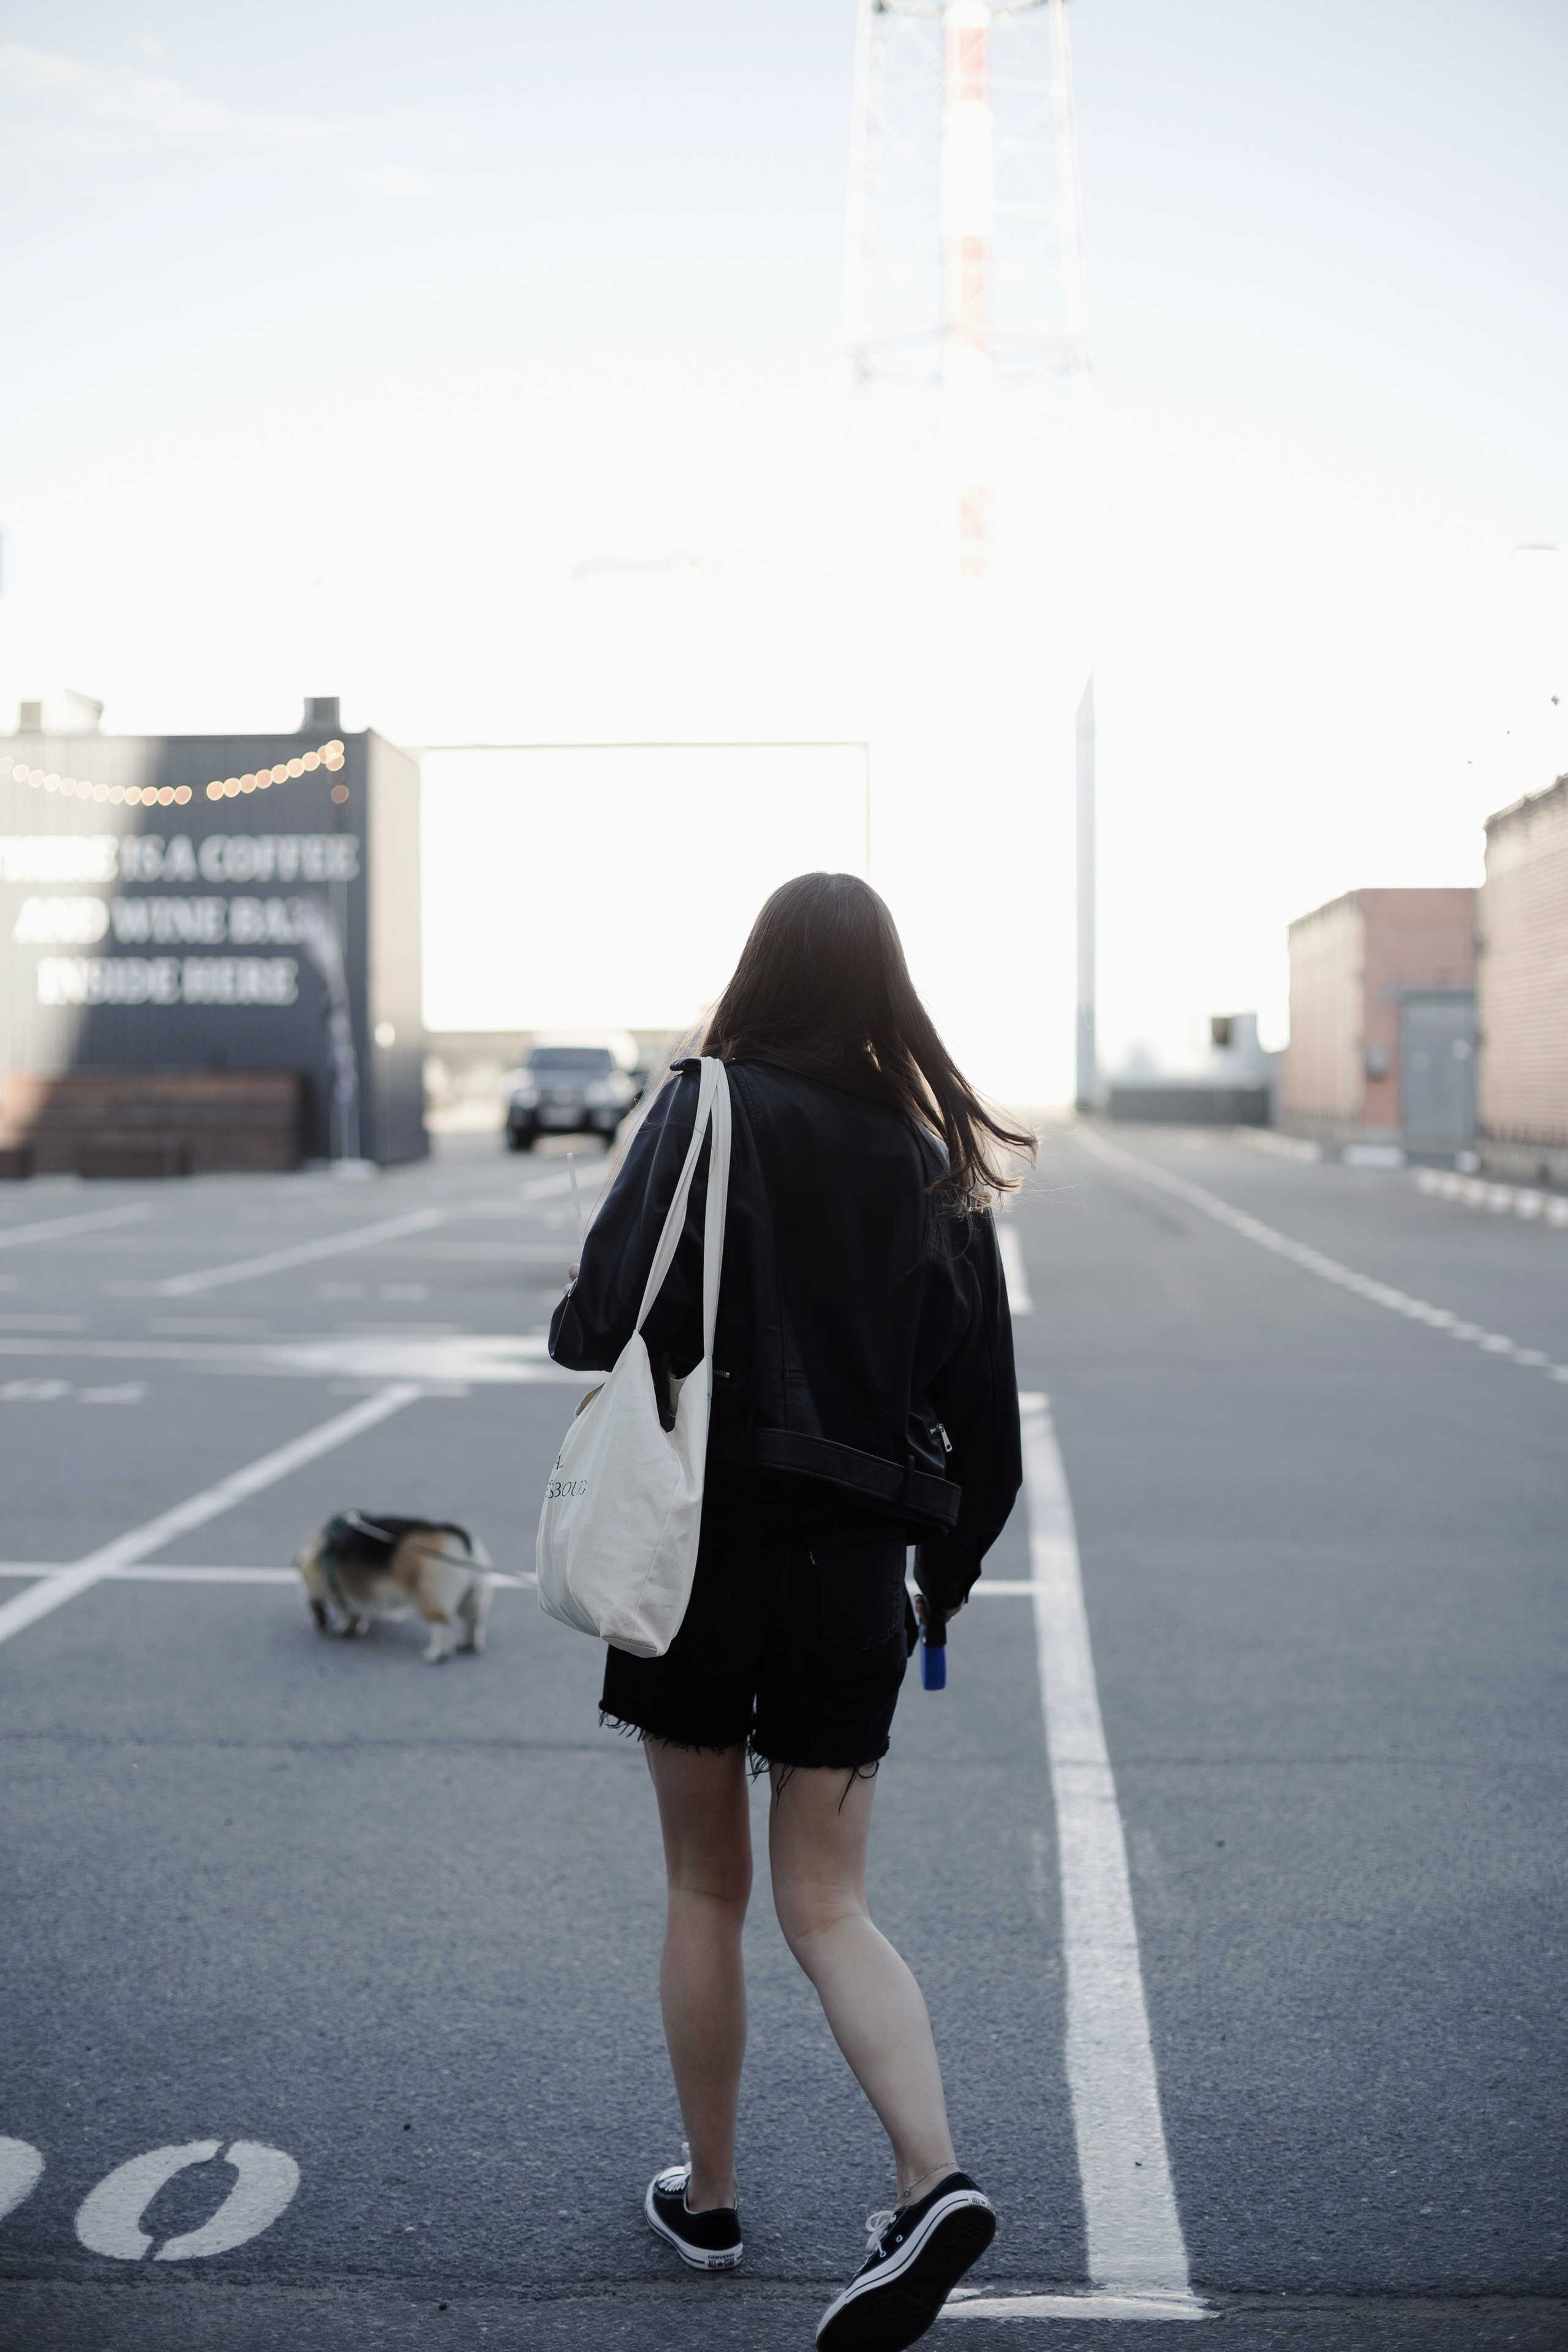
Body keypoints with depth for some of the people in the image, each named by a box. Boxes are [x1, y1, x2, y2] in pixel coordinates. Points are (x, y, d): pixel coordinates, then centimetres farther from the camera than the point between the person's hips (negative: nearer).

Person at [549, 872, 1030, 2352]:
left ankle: (708, 2198, 27)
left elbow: (610, 1314, -17)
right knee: (827, 1905, 10)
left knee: (706, 1888, 14)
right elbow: (982, 1406, 6)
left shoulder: (709, 1112, -8)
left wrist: (573, 1328, 7)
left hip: (708, 1537, -3)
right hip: (857, 1563, 3)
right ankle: (933, 2184, -8)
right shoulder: (936, 1167, 4)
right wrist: (947, 1574, 18)